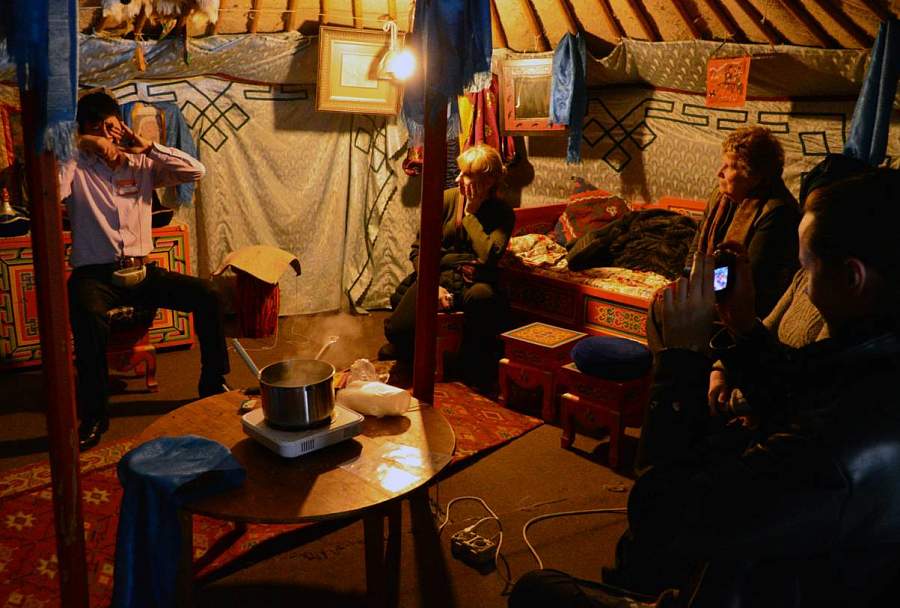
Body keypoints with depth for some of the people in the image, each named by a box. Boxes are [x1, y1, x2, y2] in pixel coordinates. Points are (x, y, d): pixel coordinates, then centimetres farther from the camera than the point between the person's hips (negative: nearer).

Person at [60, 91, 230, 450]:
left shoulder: (141, 164, 9)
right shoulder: (76, 168, 0)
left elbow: (196, 171, -2)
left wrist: (147, 148, -8)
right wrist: (79, 149, -16)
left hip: (142, 272, 3)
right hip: (95, 274, -3)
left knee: (207, 296, -14)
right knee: (87, 314, -37)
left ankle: (213, 386, 2)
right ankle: (93, 414, -20)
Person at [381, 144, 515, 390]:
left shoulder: (502, 212, -1)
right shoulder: (446, 199, 3)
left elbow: (489, 255, -21)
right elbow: (419, 249, 2)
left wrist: (470, 213, -11)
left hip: (475, 282, -1)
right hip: (438, 276, 1)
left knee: (482, 296, -41)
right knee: (398, 329, -24)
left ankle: (476, 370, -18)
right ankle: (408, 352, 16)